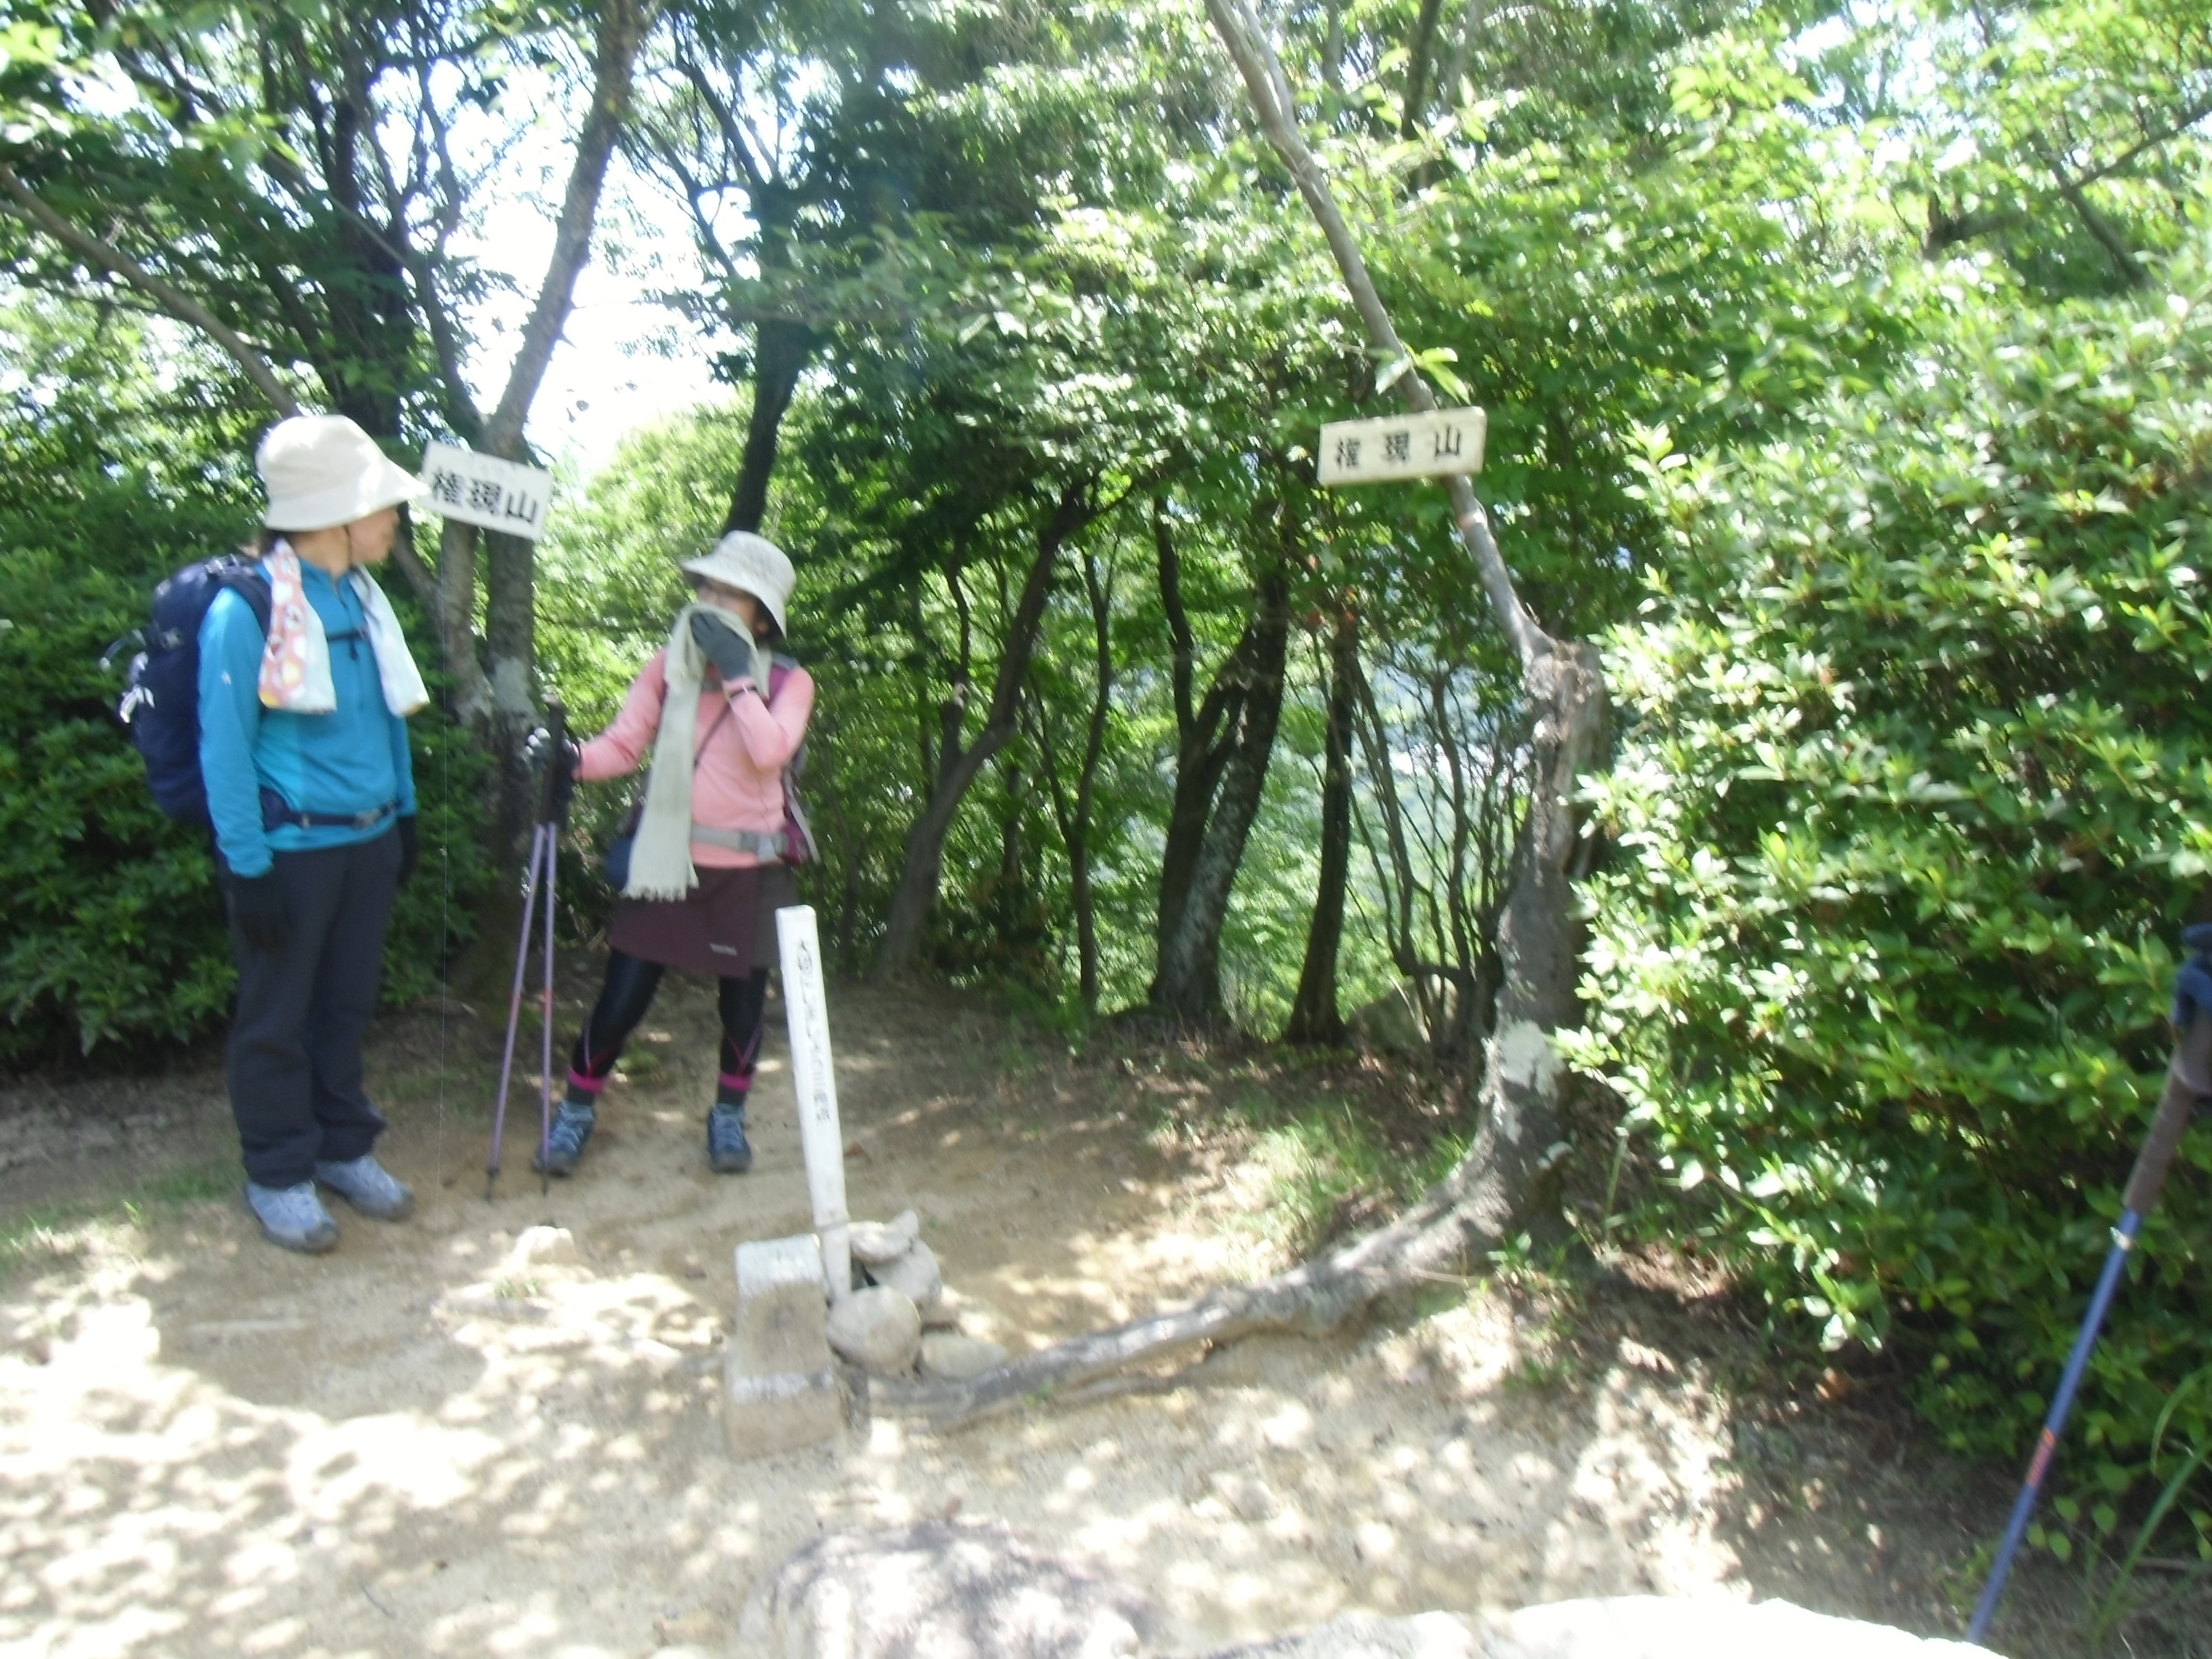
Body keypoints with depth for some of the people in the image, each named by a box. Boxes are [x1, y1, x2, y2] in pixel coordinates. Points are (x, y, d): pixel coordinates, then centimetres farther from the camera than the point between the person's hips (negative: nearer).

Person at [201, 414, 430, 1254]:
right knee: (277, 1017, 8)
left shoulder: (363, 598, 5)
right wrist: (247, 862, -15)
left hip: (368, 839, 6)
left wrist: (405, 813, 15)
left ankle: (344, 1149, 32)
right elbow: (223, 744, -14)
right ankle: (278, 1176, 23)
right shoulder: (247, 608, -15)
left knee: (347, 1003, 17)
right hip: (292, 847, -6)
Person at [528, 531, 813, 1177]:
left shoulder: (788, 681, -4)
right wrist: (572, 759, -22)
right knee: (622, 999, 3)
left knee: (744, 1004, 10)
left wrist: (735, 673, -21)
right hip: (668, 860, 1)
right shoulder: (669, 666, 1)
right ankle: (577, 1109, 27)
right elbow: (624, 745, -3)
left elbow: (770, 751, -23)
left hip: (749, 870, -1)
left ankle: (728, 1115, 34)